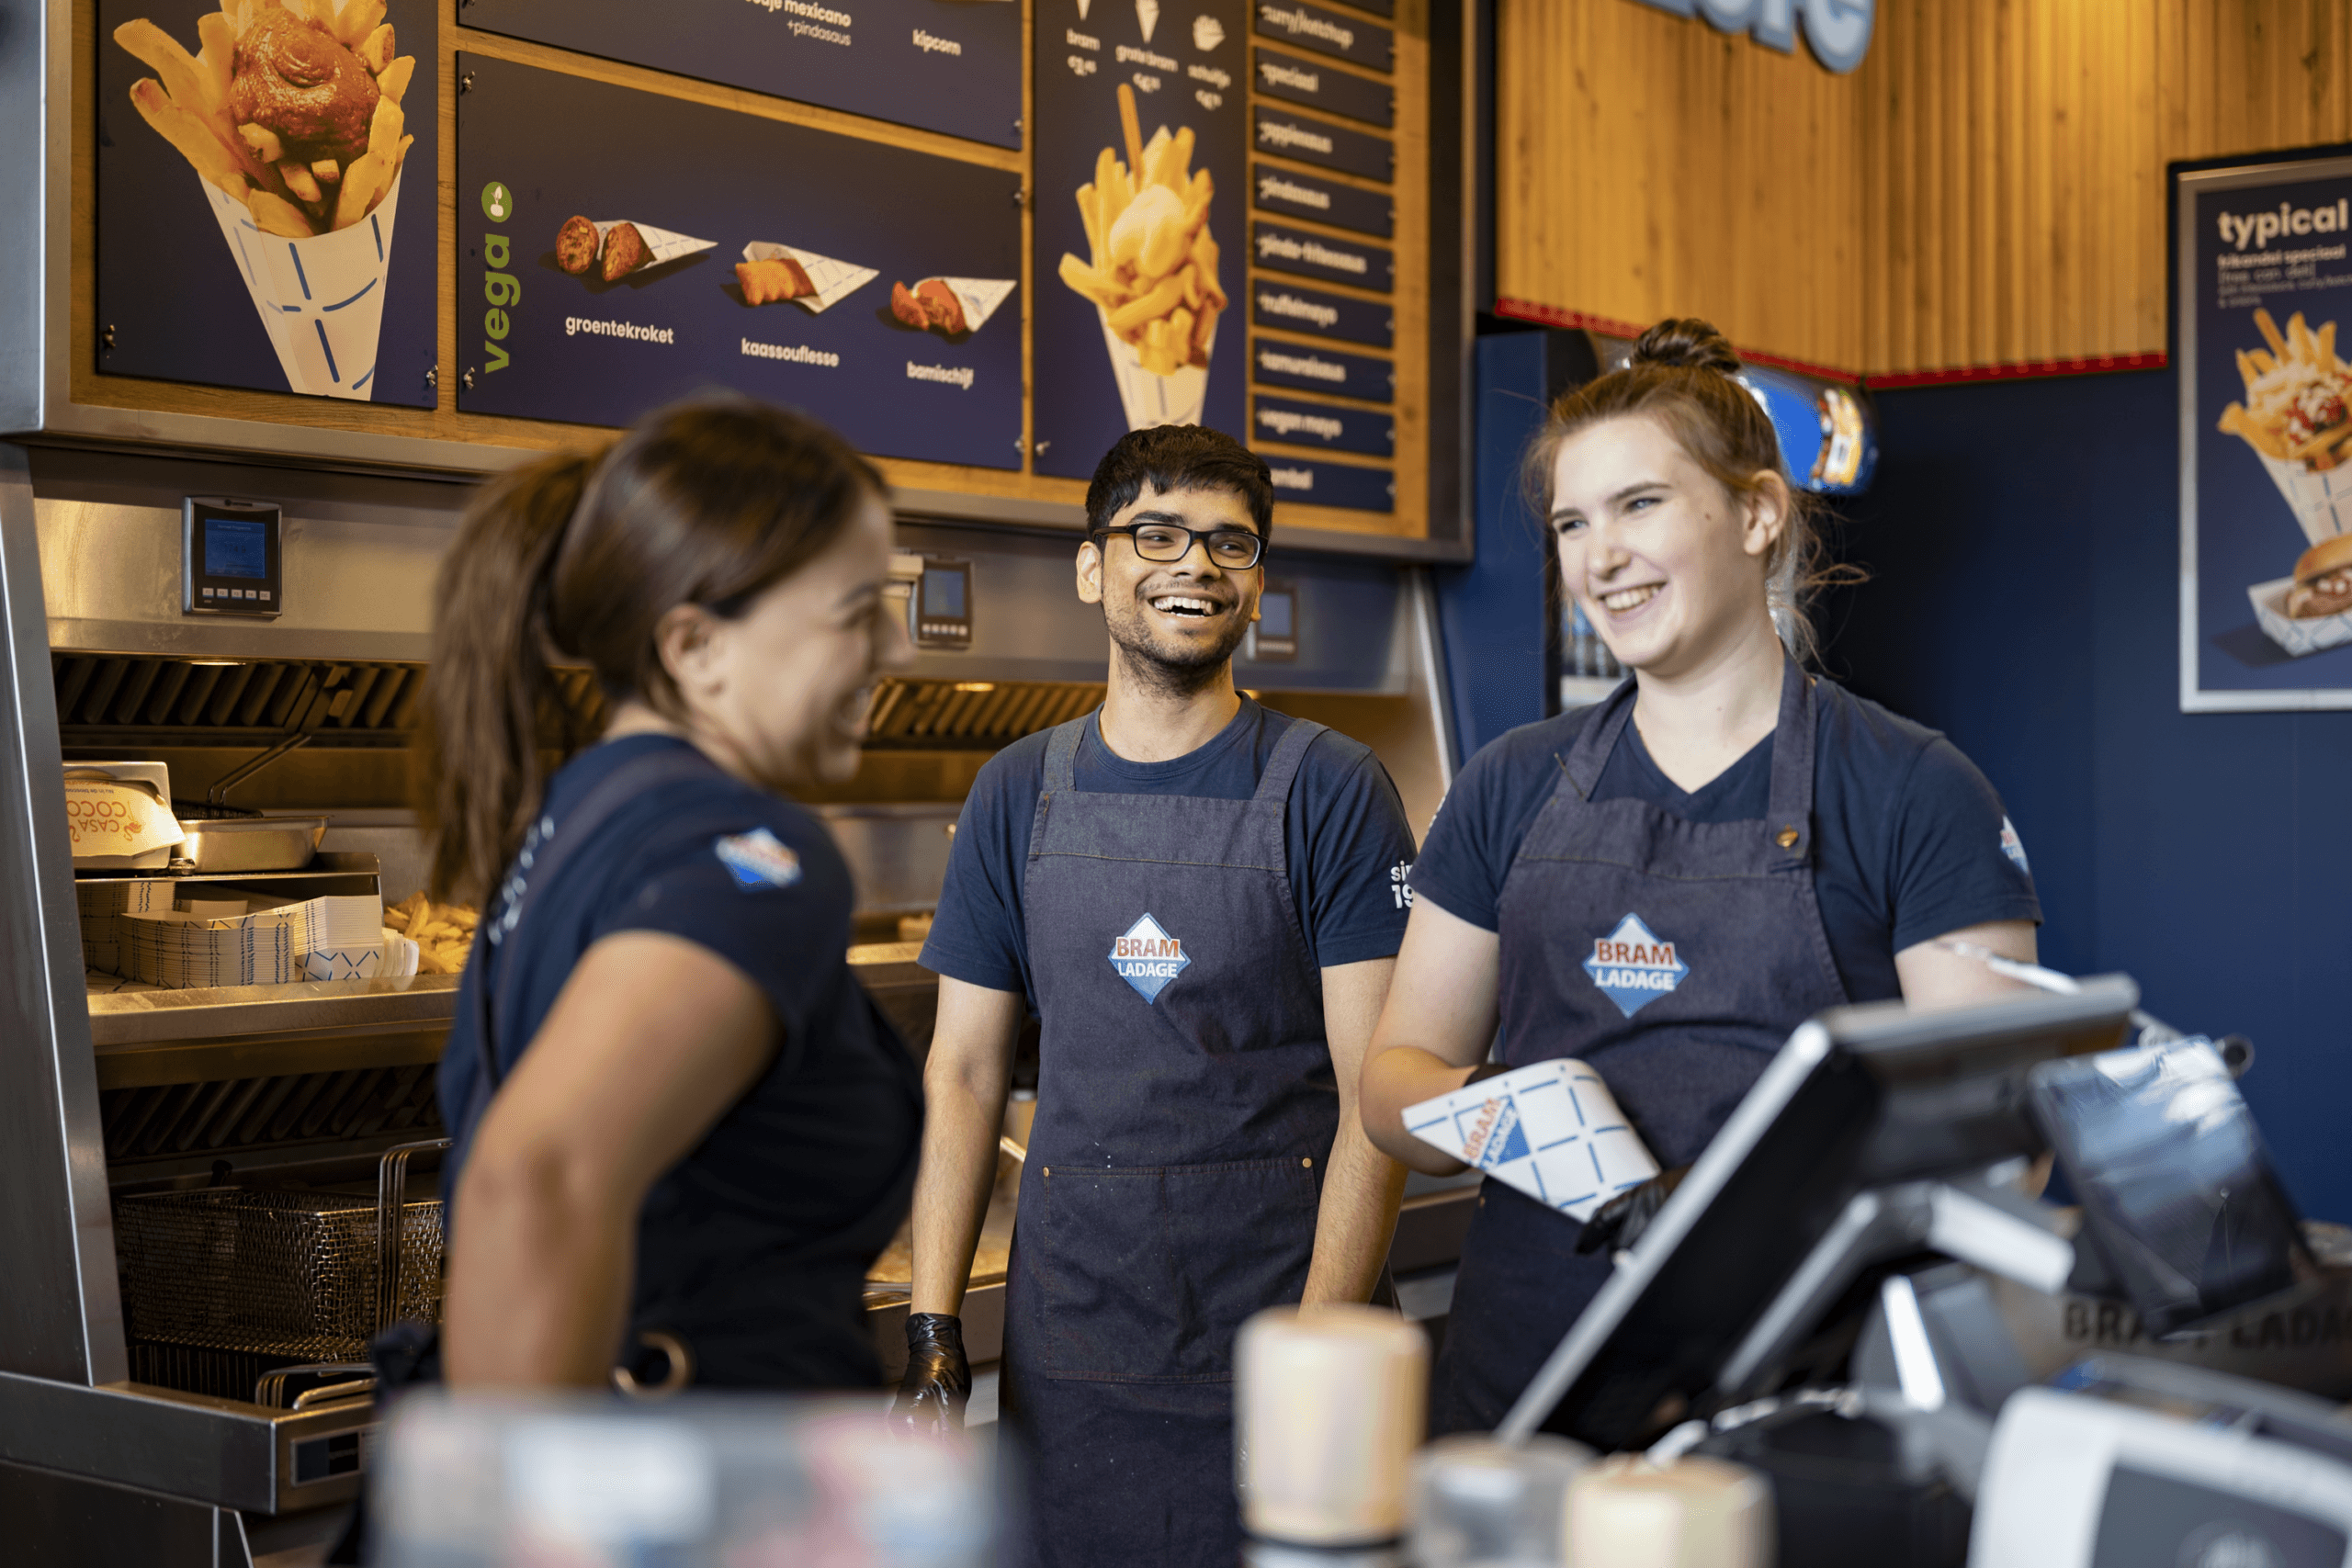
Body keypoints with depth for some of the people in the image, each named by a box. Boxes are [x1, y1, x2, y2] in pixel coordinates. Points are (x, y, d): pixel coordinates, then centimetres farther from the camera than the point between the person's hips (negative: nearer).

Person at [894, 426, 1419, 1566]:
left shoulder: (1331, 794, -3)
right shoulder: (1019, 795, 7)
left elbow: (1376, 1098, -8)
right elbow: (964, 1072, 7)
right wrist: (932, 1335, -1)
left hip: (1273, 1325, -2)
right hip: (1066, 1352, 3)